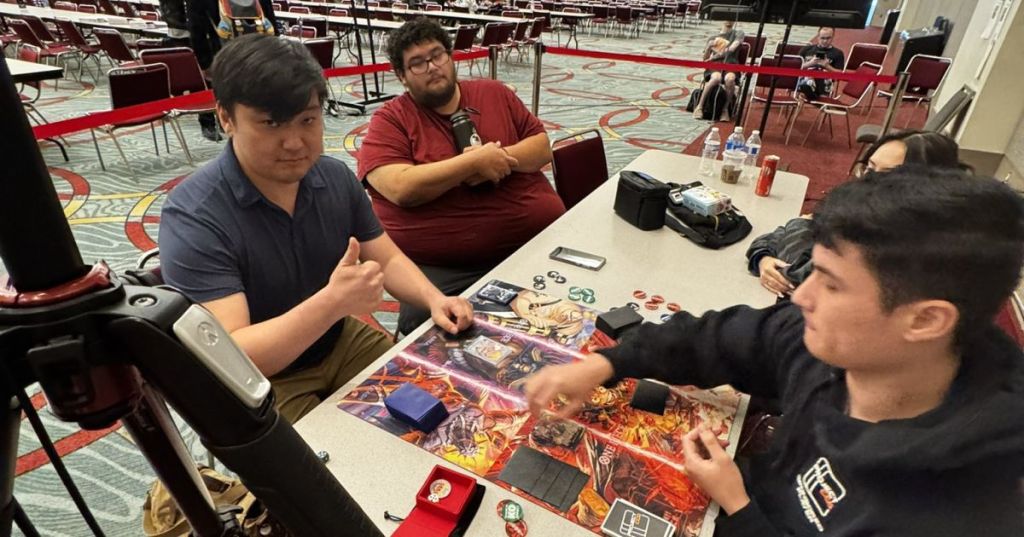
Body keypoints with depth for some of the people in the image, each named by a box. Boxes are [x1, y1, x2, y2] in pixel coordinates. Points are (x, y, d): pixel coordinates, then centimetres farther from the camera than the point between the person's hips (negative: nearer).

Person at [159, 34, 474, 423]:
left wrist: (434, 299, -19)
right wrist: (332, 302, -43)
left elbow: (388, 260, 1)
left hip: (341, 343, 5)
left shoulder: (336, 178, -7)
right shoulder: (193, 218, -24)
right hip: (260, 382, -5)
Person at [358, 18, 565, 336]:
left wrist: (501, 159, -9)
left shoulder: (495, 94, 14)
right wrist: (475, 161, -13)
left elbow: (542, 147, 12)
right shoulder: (390, 120, 1)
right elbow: (401, 189, -14)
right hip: (442, 269, -3)